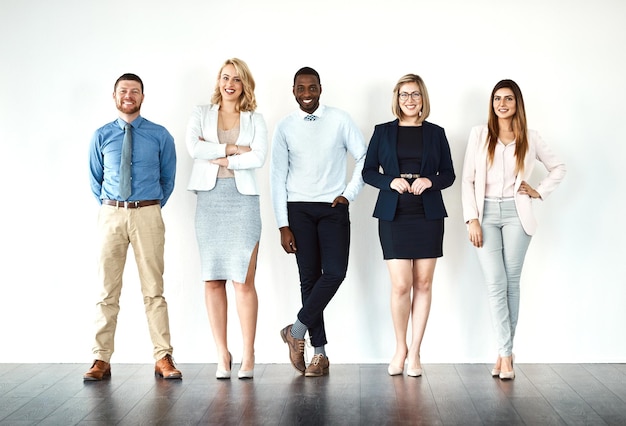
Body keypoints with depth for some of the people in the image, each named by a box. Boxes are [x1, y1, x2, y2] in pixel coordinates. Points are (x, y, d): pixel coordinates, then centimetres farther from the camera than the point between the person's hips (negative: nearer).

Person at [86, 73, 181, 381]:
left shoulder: (160, 136, 4)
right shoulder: (101, 136, 7)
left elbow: (168, 179, 13)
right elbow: (95, 180, 17)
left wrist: (151, 209, 9)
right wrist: (110, 208, 10)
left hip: (148, 214, -1)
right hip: (111, 214, 1)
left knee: (153, 289, 0)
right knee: (107, 290, 2)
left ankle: (163, 358, 4)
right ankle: (102, 360, 6)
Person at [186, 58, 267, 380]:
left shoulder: (255, 120, 12)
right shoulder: (201, 114, 13)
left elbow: (258, 157, -5)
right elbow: (194, 148, -6)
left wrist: (220, 158, -6)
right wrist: (233, 149, -5)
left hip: (243, 198, -1)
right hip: (209, 197, 1)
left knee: (243, 280, -6)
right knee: (213, 279, 1)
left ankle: (248, 355, 2)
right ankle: (222, 354, 9)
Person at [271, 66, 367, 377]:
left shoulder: (340, 120, 1)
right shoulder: (285, 127, 2)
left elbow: (364, 157, 7)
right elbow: (278, 177, 1)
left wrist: (349, 193, -2)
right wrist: (283, 226, -4)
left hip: (333, 208, 0)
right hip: (299, 210, 0)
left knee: (335, 273, -15)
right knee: (309, 278, 3)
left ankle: (297, 331, 3)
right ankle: (320, 353, 11)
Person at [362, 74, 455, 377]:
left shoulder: (436, 133, 8)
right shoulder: (382, 132, 7)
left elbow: (449, 174, 10)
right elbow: (368, 171, 7)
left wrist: (430, 181, -11)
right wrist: (391, 182, -11)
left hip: (428, 215, 1)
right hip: (394, 215, -1)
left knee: (423, 284, 3)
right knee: (401, 285, -7)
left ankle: (414, 351, 13)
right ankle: (400, 348, 13)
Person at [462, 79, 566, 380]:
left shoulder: (530, 138, 6)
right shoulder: (479, 135, 4)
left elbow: (558, 167, 19)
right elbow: (467, 180, 1)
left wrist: (539, 191, 5)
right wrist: (472, 219, -7)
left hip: (515, 214, 1)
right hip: (486, 214, 0)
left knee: (511, 283, 2)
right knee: (495, 284, -7)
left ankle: (504, 352, 10)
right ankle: (506, 353, -4)